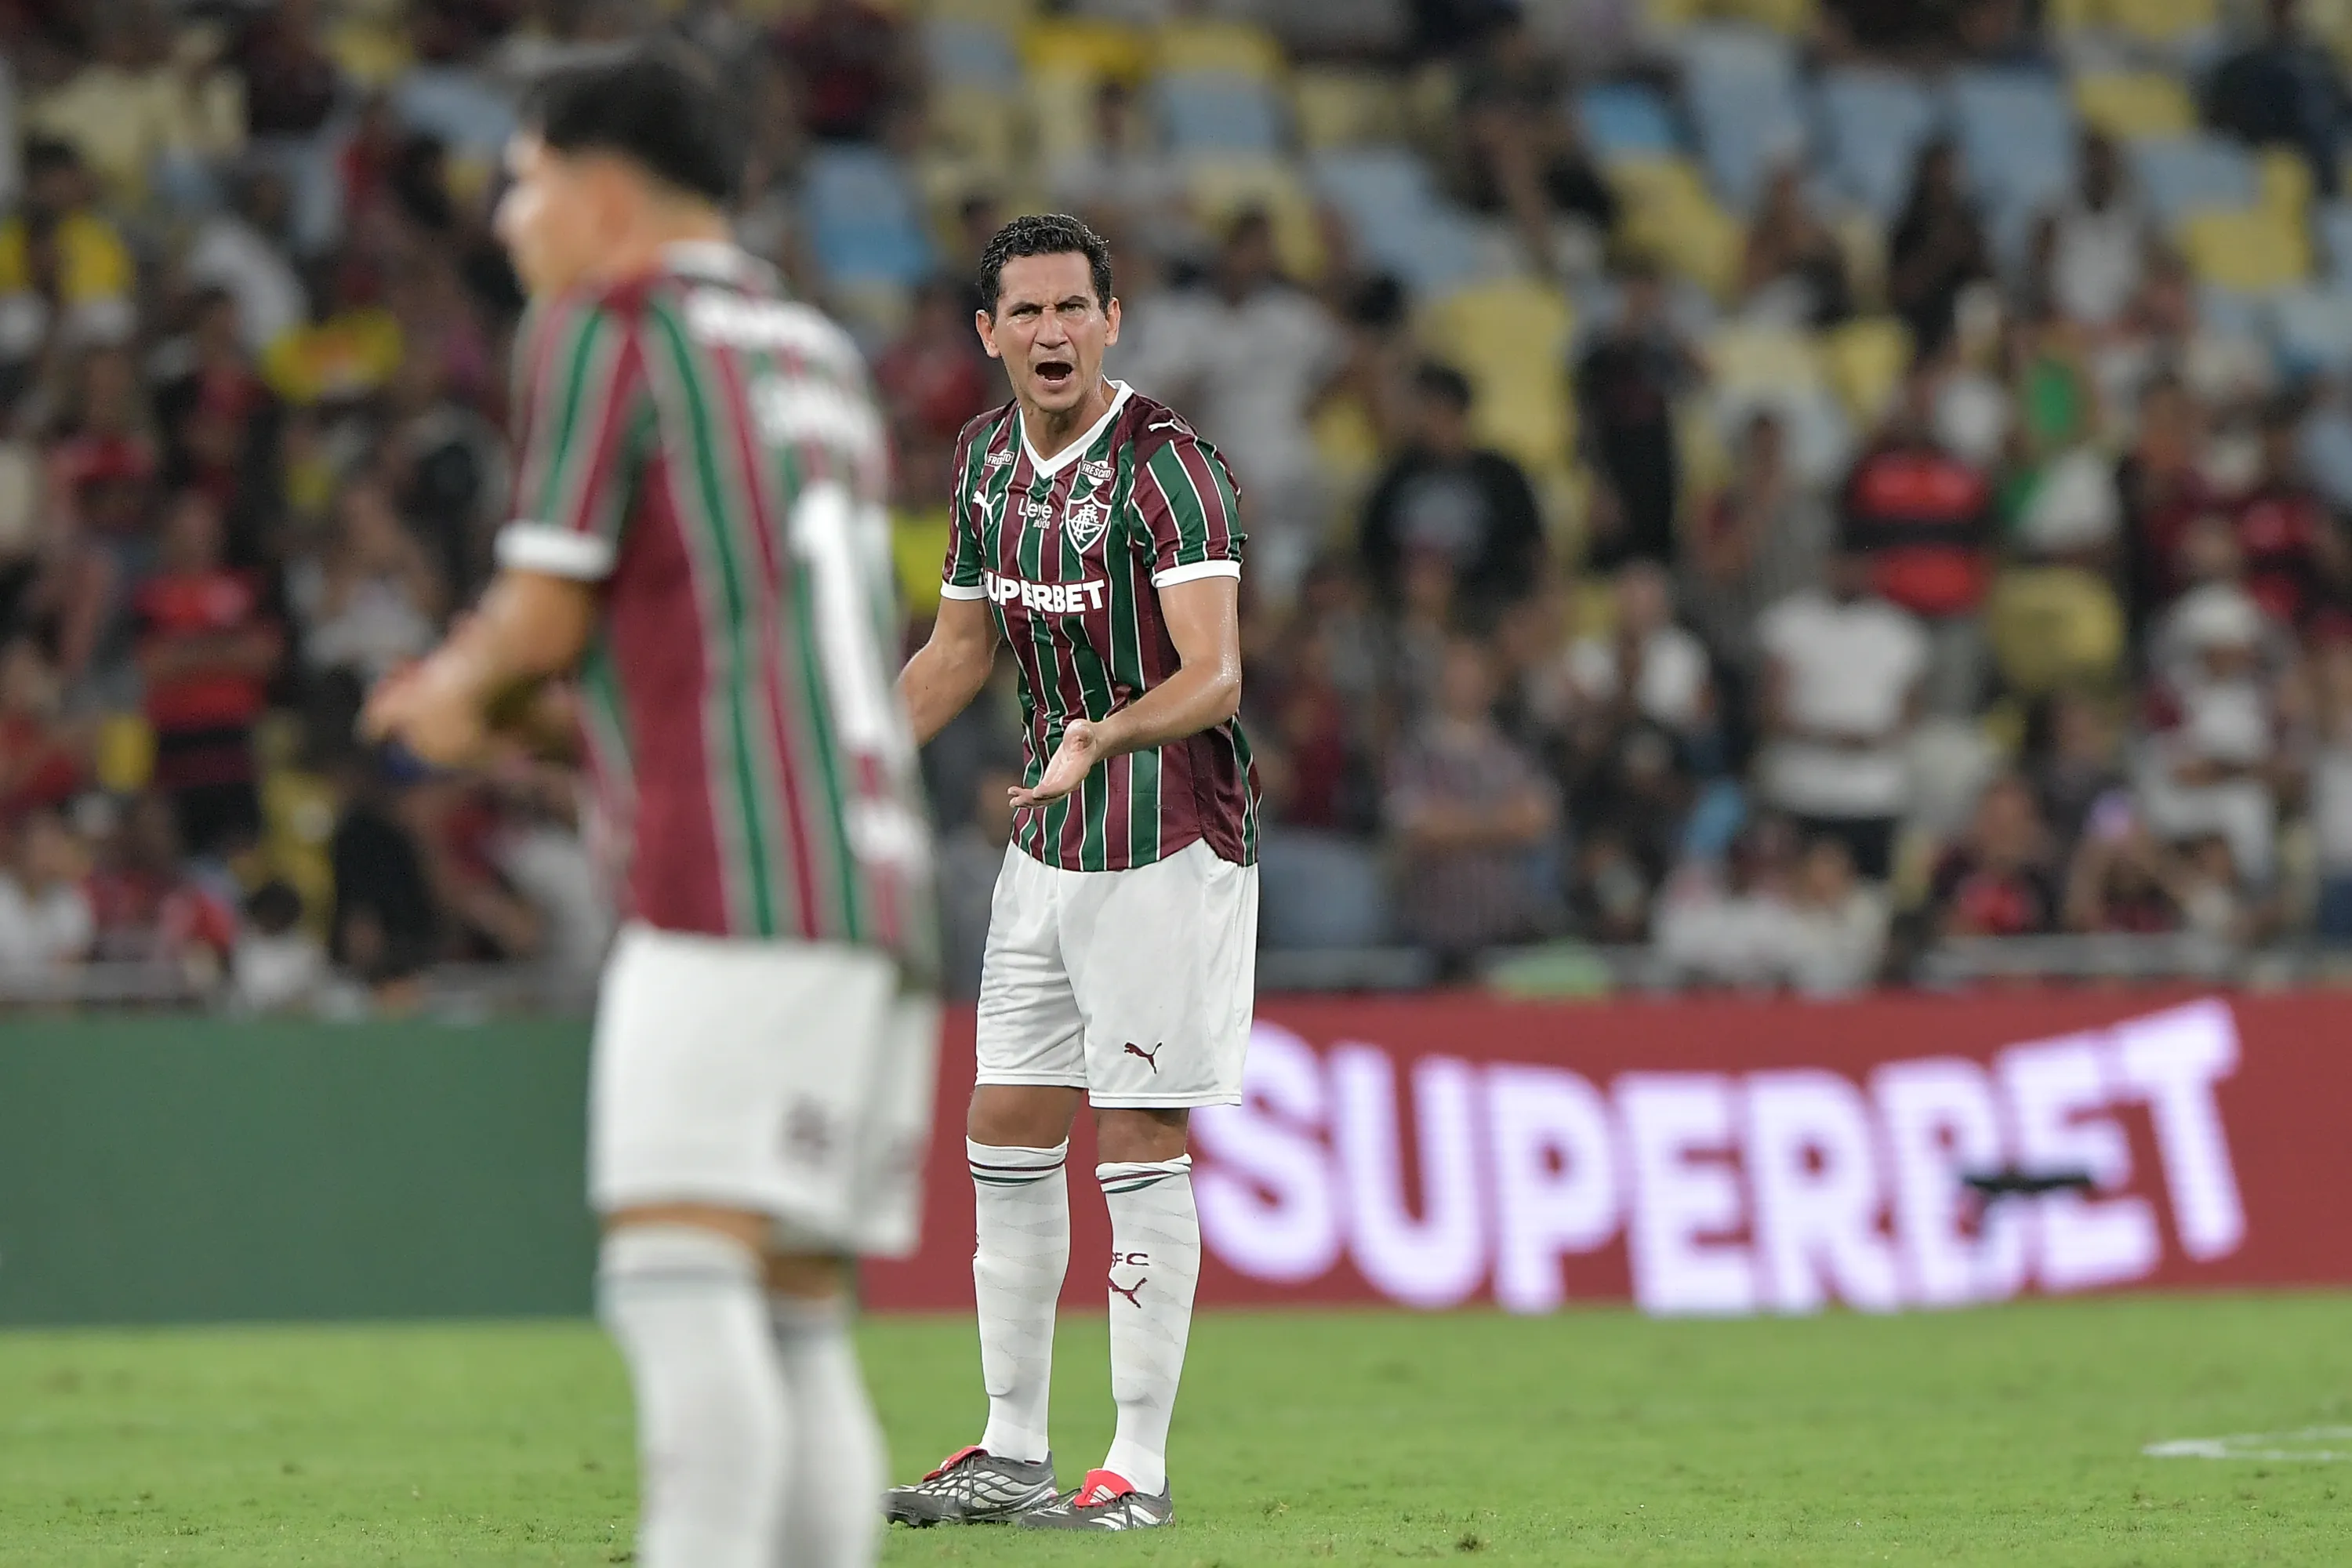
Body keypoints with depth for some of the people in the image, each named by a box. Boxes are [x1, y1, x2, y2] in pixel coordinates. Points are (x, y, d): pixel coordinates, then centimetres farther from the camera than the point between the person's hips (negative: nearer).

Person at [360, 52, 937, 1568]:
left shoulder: (608, 324, 1)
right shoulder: (822, 355, 25)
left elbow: (547, 615, -1)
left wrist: (466, 683, 20)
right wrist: (486, 694, 27)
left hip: (735, 876, -8)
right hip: (879, 880, 8)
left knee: (681, 1273, -19)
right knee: (797, 1319, 6)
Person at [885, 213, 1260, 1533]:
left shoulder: (1167, 467, -17)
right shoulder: (987, 457, 7)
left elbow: (1214, 678, -26)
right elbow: (963, 645, 20)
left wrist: (1104, 734, -43)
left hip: (1170, 840, -8)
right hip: (1050, 839, 8)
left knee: (1140, 1145, -6)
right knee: (1007, 1137, 9)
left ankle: (1139, 1471, -1)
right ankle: (1014, 1454, 17)